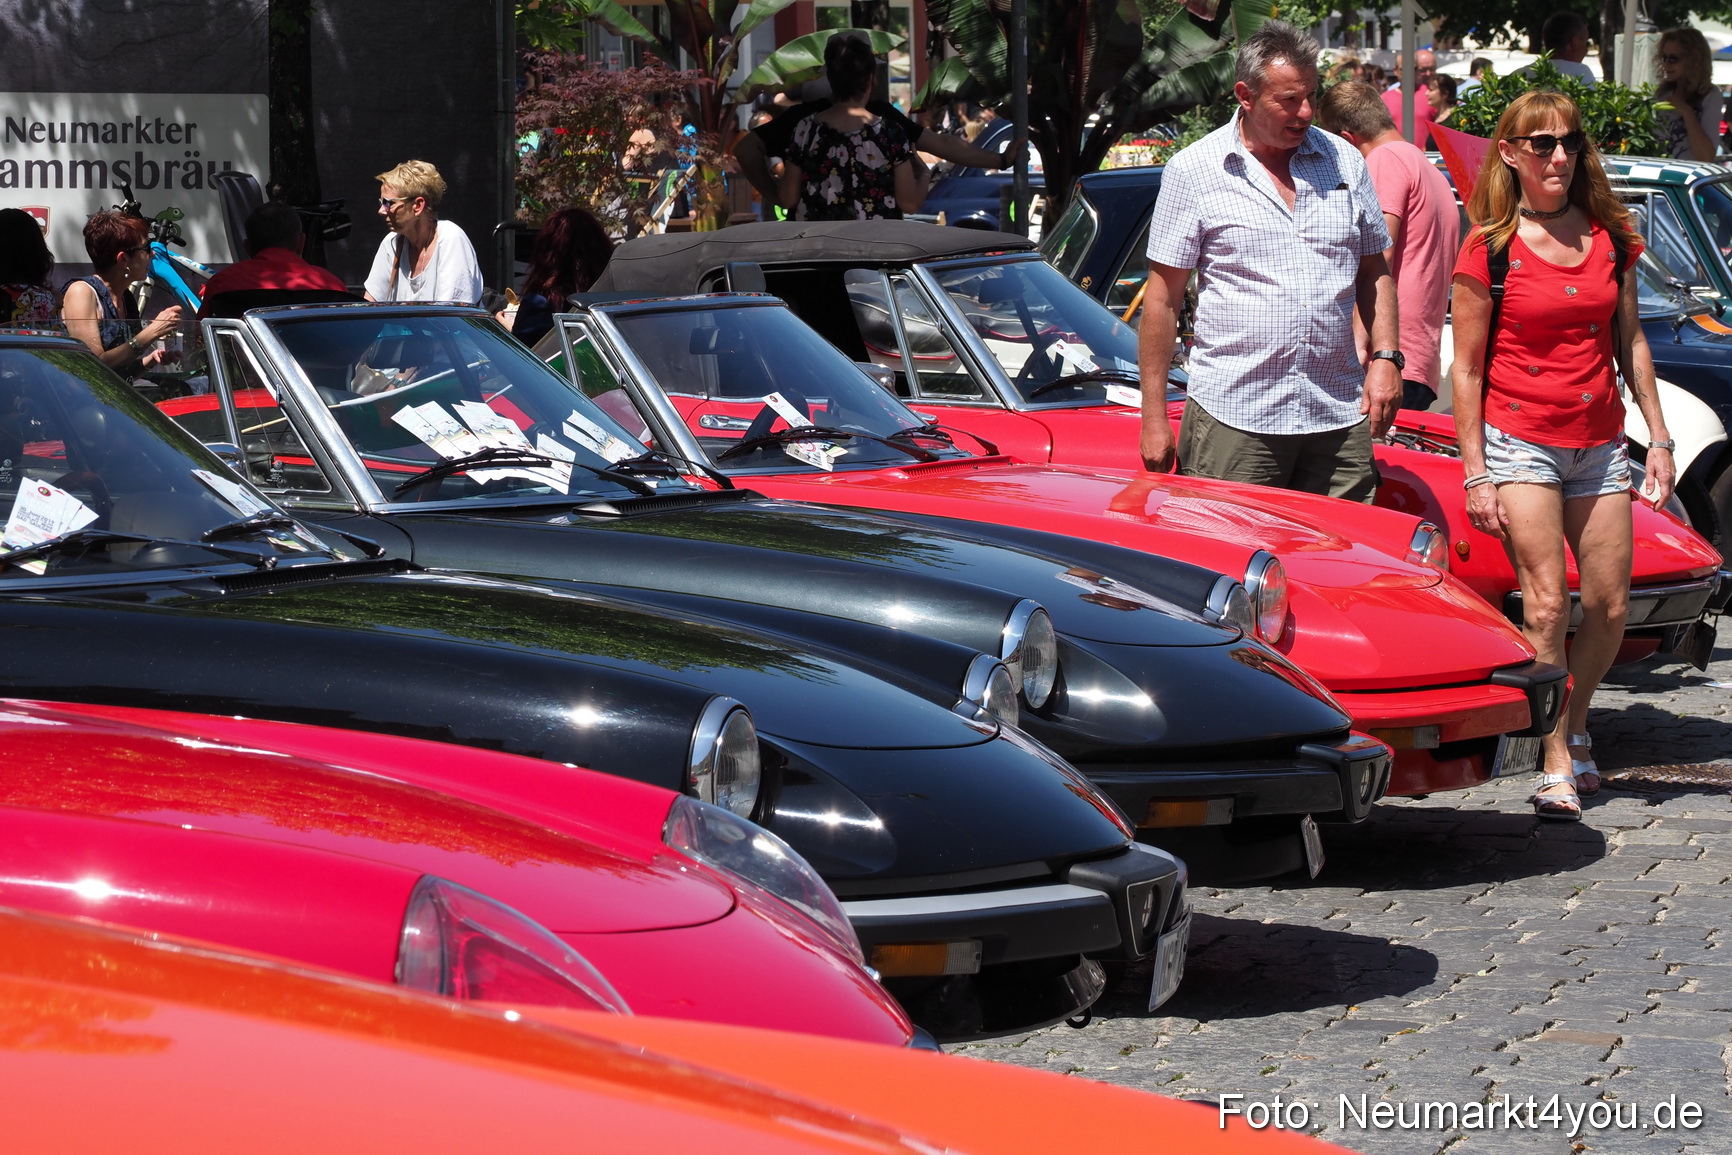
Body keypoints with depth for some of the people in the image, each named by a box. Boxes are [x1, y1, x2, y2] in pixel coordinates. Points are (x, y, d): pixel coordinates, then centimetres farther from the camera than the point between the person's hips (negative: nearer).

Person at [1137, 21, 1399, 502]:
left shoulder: (1345, 161, 12)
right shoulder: (1194, 170, 1)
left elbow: (1374, 272, 20)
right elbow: (1163, 296, 1)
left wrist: (1386, 357, 3)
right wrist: (1153, 417, -2)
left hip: (1339, 421, 3)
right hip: (1233, 422, -3)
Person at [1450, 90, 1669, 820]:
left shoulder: (1609, 237, 7)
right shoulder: (1489, 250, -6)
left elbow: (1630, 342, 14)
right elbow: (1466, 367, -4)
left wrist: (1658, 438, 8)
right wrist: (1475, 475, -8)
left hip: (1598, 443, 4)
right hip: (1520, 439, -4)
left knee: (1609, 609, 4)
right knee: (1546, 606, -11)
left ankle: (1575, 729, 28)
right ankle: (1558, 768, -5)